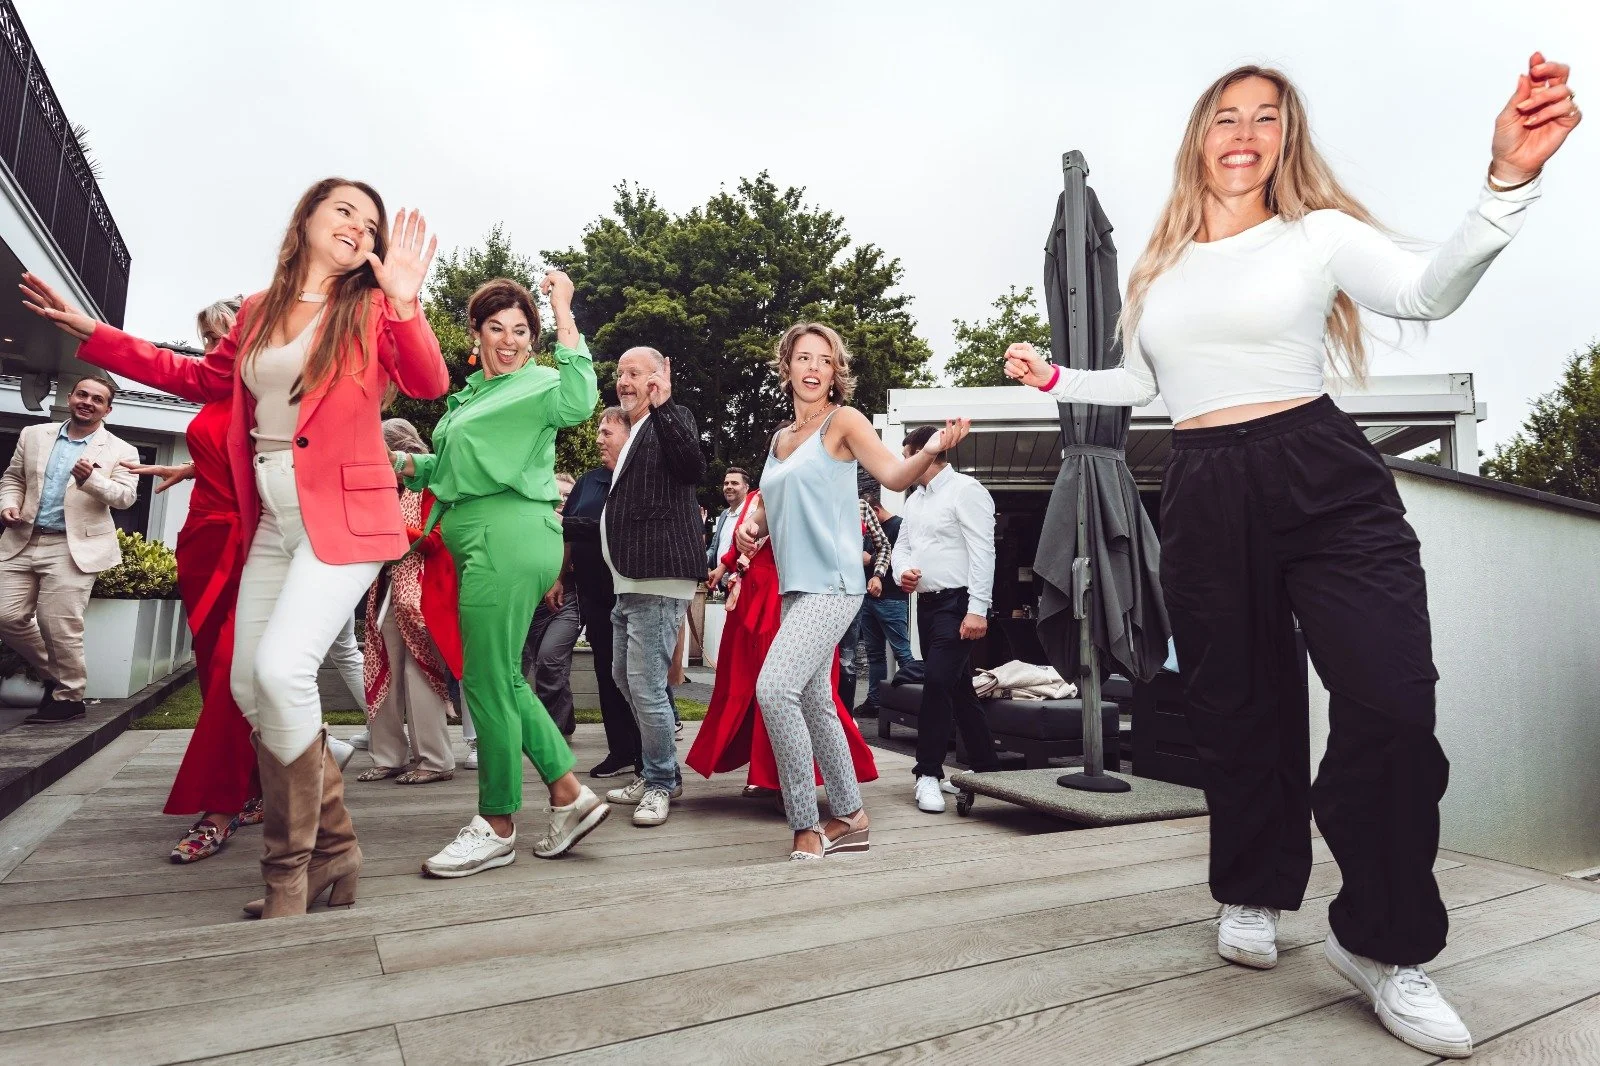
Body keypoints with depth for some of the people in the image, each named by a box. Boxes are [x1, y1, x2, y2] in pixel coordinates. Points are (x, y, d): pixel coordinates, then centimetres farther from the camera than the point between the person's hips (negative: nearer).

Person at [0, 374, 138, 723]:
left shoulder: (120, 451, 0)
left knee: (59, 625, -6)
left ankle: (68, 697, 9)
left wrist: (92, 478, -26)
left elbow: (125, 497, -9)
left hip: (73, 548, -5)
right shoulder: (33, 435, 13)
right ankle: (54, 674, 24)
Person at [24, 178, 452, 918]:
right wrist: (93, 334, 26)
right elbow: (201, 378, 26)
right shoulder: (258, 311, 13)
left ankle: (291, 872, -3)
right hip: (272, 524, 6)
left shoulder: (371, 308, 0)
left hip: (343, 518, -6)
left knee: (281, 670, -20)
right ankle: (333, 848, 19)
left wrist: (404, 305, -28)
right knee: (250, 687, 6)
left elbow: (428, 385, -15)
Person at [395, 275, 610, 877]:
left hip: (508, 537, -10)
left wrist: (563, 310, -24)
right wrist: (408, 464, 13)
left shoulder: (537, 383, -2)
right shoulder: (472, 393, 23)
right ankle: (569, 794, 22)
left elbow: (578, 401, -26)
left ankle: (497, 827, 11)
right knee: (503, 679, 13)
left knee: (489, 682, -4)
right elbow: (456, 467, 31)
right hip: (480, 540, 10)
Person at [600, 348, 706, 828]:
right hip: (629, 583, 11)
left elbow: (694, 468, -27)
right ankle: (654, 771, 32)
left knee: (646, 686, -8)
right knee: (625, 678, 18)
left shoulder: (673, 420, -6)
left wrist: (663, 406, -29)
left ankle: (661, 782, 10)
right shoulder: (635, 431, 21)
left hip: (658, 581, -11)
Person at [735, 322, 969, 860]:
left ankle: (807, 830, -9)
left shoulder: (843, 420, -3)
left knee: (774, 687, -21)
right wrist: (750, 525, 4)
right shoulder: (780, 439, 16)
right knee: (813, 701, 13)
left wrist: (931, 450, -34)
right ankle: (849, 817, 29)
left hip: (833, 583, -8)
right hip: (795, 587, 8)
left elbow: (894, 475, -14)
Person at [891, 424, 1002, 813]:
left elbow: (982, 552, -17)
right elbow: (902, 545, 21)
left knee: (937, 681, -17)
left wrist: (978, 610, -23)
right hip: (926, 602, 9)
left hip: (957, 603, -9)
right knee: (958, 690, 14)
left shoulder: (965, 490, -9)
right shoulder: (915, 499, 17)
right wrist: (902, 571, -4)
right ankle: (986, 767, 26)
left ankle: (929, 773, -7)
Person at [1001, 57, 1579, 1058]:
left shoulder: (1318, 234, 4)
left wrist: (1509, 177, -29)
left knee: (1393, 704, -13)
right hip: (1205, 498, 3)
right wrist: (1054, 378, 27)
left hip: (1322, 481, -3)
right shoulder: (1160, 268, 15)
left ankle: (1381, 944, 6)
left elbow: (1429, 290, -15)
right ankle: (1255, 895, 30)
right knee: (1237, 709, 9)